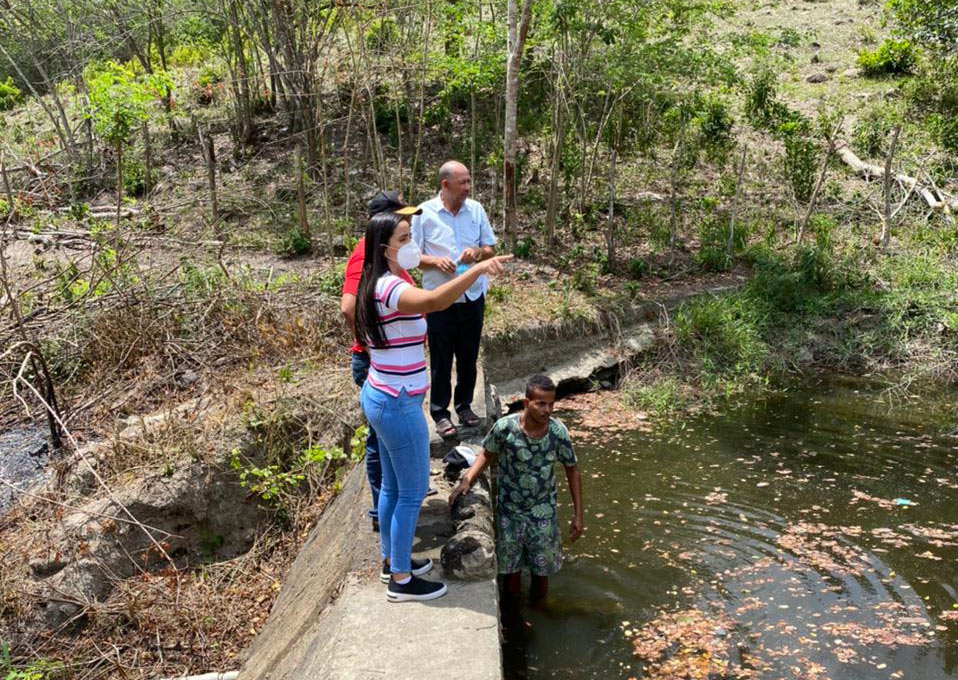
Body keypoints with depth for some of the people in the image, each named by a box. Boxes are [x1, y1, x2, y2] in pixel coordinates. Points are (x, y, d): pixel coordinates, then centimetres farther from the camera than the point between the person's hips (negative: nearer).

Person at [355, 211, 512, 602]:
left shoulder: (377, 286, 9)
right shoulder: (390, 288, -24)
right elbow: (434, 301, -45)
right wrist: (478, 269, -51)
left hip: (380, 396, 10)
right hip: (398, 404, -10)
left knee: (393, 486, 21)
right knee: (413, 491, 3)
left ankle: (391, 560, 36)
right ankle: (401, 580, 15)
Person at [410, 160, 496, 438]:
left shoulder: (476, 210, 1)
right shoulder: (424, 213, -8)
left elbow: (491, 250, 9)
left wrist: (478, 252, -14)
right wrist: (436, 261, -23)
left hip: (473, 296, 3)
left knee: (468, 356, 14)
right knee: (441, 359, 5)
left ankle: (464, 405, 31)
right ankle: (440, 412, 18)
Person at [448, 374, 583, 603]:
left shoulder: (558, 431, -17)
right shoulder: (505, 427, -21)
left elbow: (572, 470, -4)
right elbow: (487, 455, -2)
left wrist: (578, 515, -3)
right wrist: (467, 480, -17)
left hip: (543, 513, 1)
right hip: (510, 512, -1)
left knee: (542, 572, 11)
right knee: (510, 570, 11)